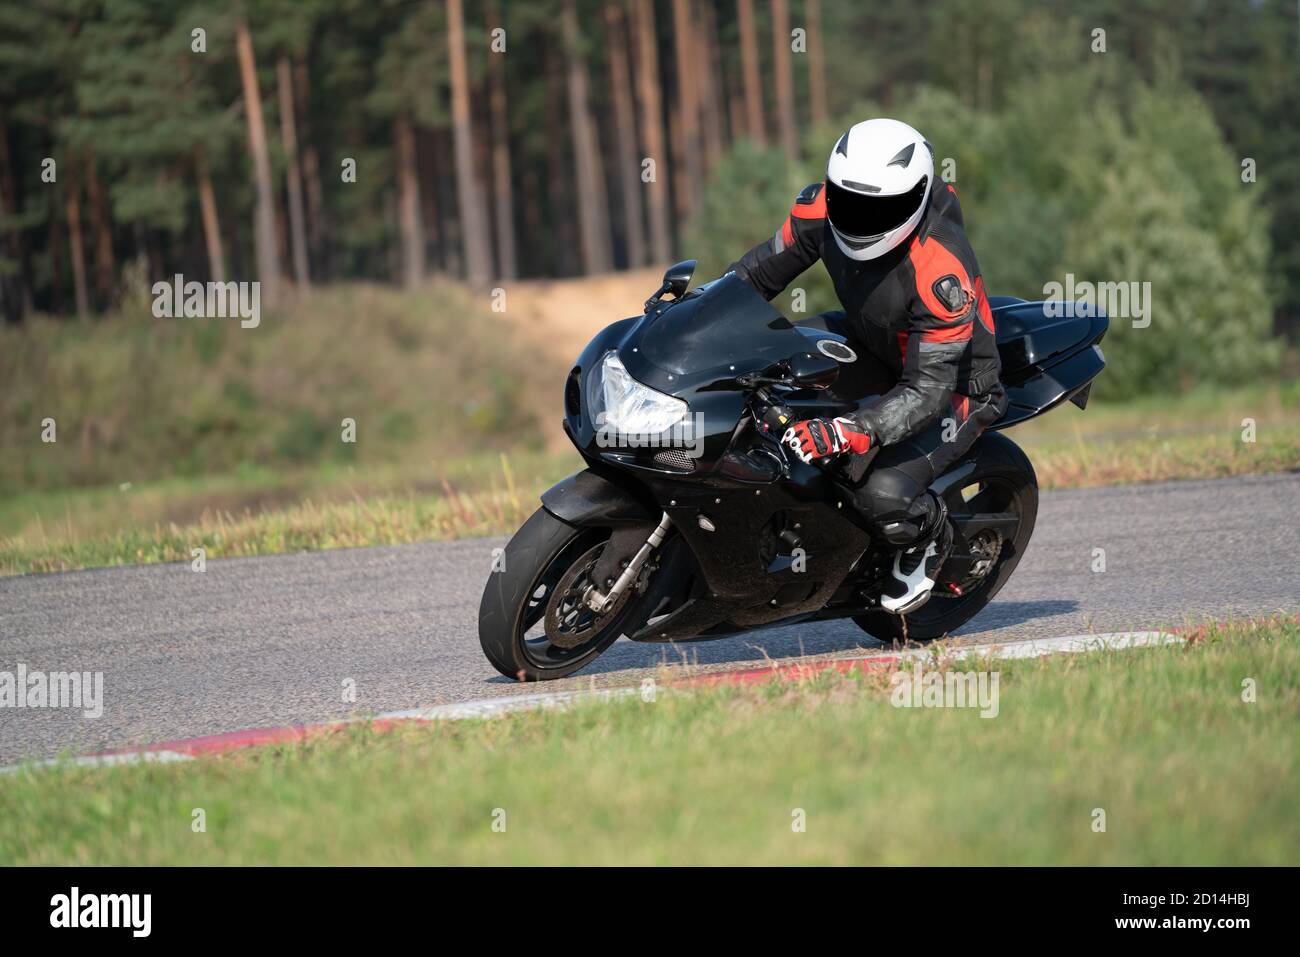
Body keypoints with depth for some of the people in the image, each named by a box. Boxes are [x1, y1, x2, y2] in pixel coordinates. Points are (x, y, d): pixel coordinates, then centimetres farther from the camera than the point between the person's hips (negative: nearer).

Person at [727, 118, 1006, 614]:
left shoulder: (941, 273, -38)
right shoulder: (823, 207, -19)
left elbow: (928, 390, -38)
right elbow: (767, 265, -1)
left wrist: (850, 433, -51)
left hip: (954, 382, -7)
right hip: (870, 344, 7)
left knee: (883, 496, -29)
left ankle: (930, 536, 7)